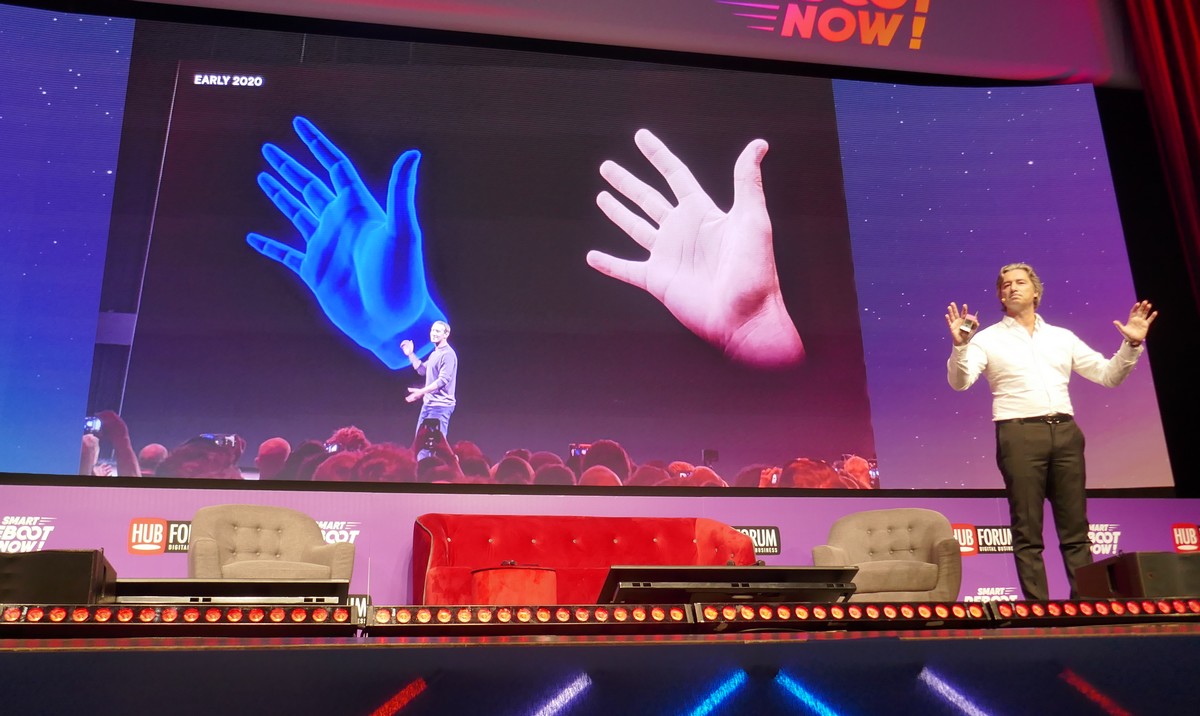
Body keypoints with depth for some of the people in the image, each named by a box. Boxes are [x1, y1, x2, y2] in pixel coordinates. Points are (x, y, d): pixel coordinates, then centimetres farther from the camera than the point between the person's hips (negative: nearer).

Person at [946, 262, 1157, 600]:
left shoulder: (1062, 337, 18)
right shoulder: (988, 339, 7)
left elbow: (1109, 375, 17)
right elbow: (959, 382, -7)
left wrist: (1131, 345, 2)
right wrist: (960, 346, -23)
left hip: (1065, 433, 3)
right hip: (1020, 435, -3)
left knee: (1075, 529, 4)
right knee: (1028, 532, -3)